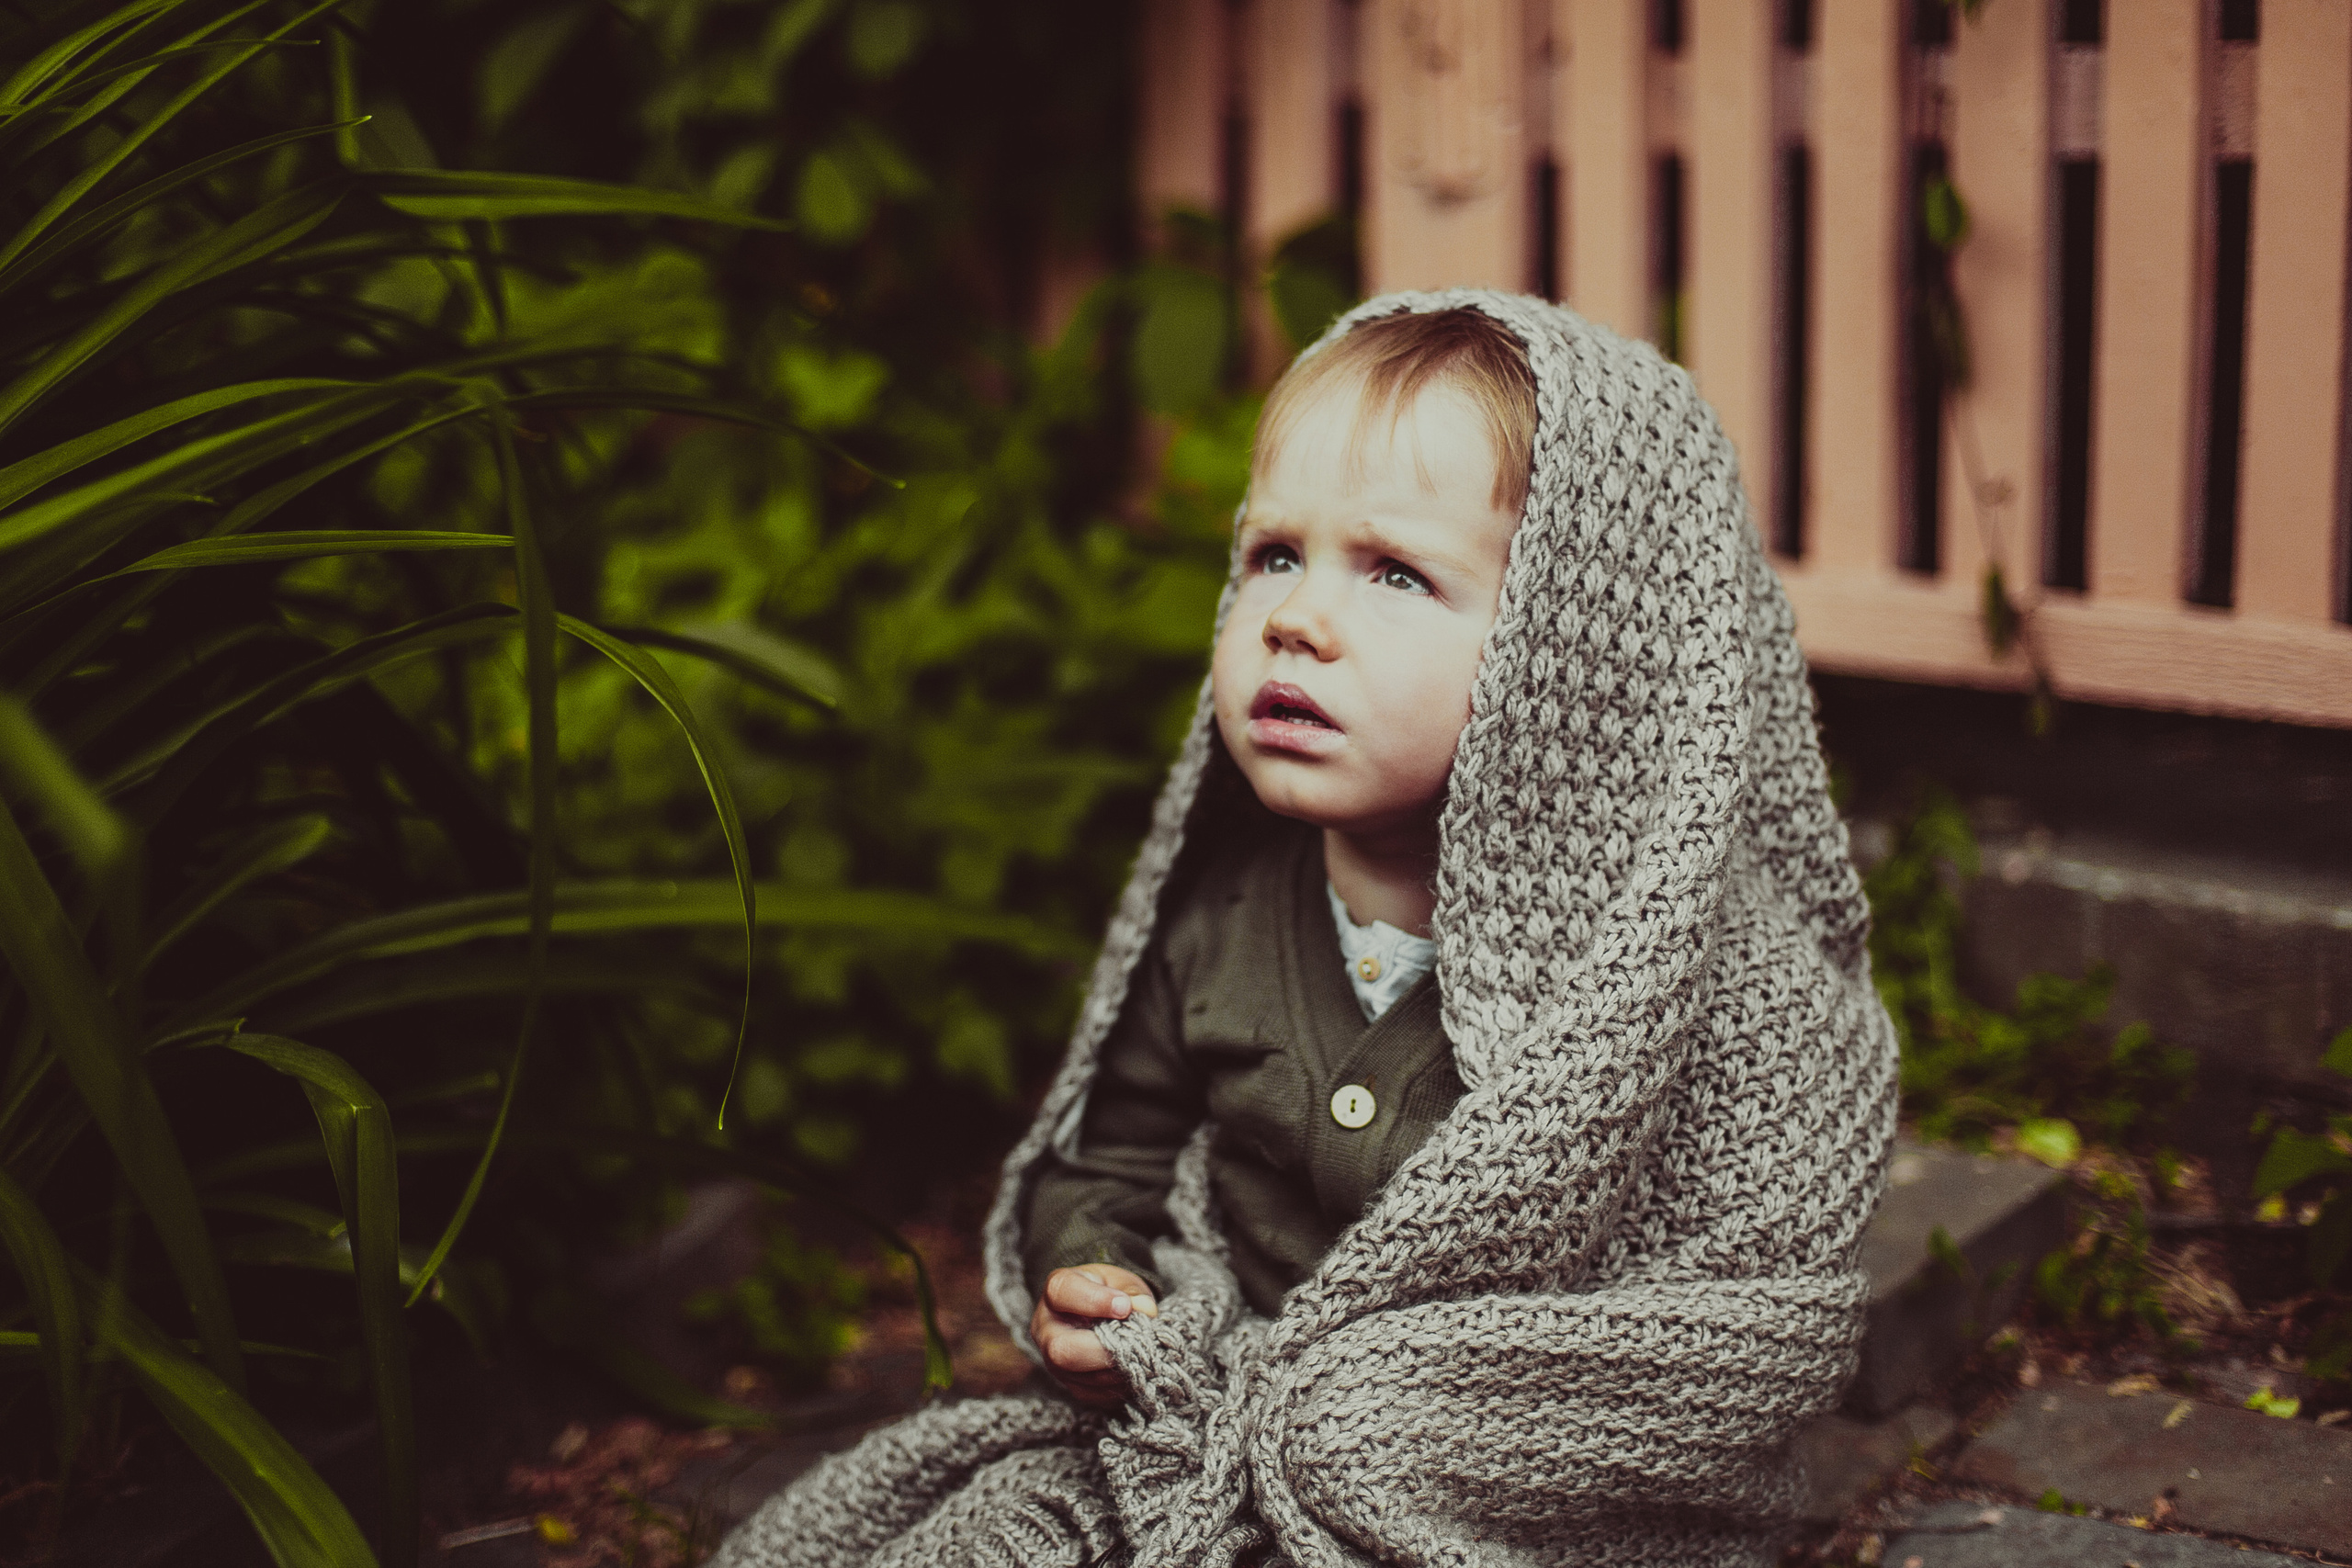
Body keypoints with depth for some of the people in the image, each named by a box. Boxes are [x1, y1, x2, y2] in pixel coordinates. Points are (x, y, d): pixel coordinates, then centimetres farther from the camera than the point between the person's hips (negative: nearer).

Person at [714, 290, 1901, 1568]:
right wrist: (1080, 1280, -5)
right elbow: (1112, 1150, 18)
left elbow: (1764, 1334, -17)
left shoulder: (1669, 959, -15)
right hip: (1209, 1444, 4)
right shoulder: (1219, 910, 1)